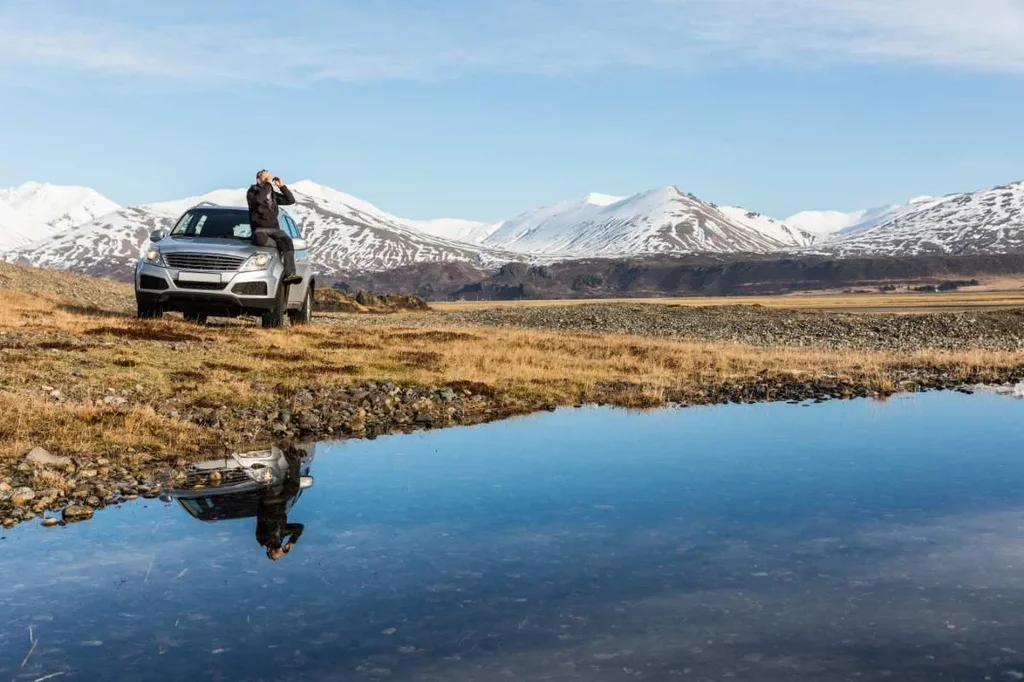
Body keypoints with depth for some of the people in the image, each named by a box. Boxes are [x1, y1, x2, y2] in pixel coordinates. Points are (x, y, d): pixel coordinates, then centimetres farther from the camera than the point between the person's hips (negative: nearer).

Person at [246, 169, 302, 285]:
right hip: (259, 230, -4)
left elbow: (291, 200, 14)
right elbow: (258, 199, -19)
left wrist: (282, 186, 5)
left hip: (274, 229, 4)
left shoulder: (273, 194, 20)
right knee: (260, 239, -42)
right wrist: (267, 184, -14)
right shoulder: (252, 192, 5)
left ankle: (289, 274, -39)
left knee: (288, 240, -29)